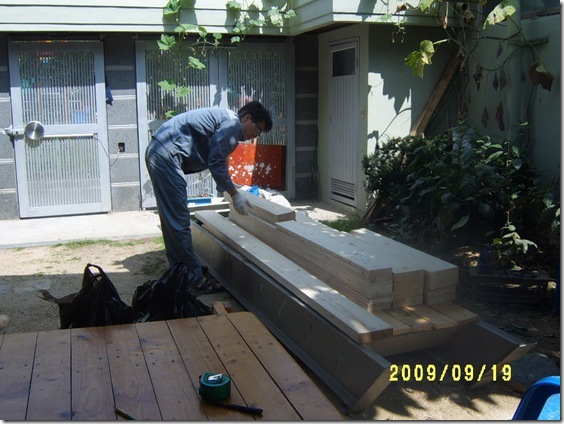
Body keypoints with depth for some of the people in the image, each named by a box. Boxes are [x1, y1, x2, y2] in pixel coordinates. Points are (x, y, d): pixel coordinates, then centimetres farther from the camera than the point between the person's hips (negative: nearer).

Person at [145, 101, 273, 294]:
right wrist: (235, 195, -3)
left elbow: (215, 161, 34)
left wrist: (230, 190, 40)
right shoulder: (232, 123, -8)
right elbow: (217, 163, -13)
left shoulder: (224, 119, 24)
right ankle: (194, 280, -1)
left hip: (157, 152, 11)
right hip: (167, 156, -11)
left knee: (172, 220, 16)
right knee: (179, 222, -7)